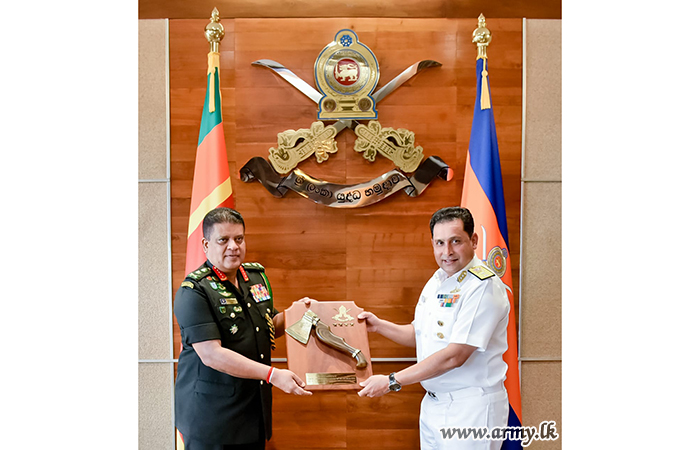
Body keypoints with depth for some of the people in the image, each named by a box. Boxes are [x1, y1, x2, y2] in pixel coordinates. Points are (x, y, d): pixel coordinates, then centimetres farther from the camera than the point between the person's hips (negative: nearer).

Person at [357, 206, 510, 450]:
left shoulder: (484, 287, -19)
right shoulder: (437, 280, 9)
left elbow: (454, 356, -24)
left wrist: (392, 382, -21)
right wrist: (379, 325, 7)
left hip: (472, 408, -7)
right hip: (433, 404, 8)